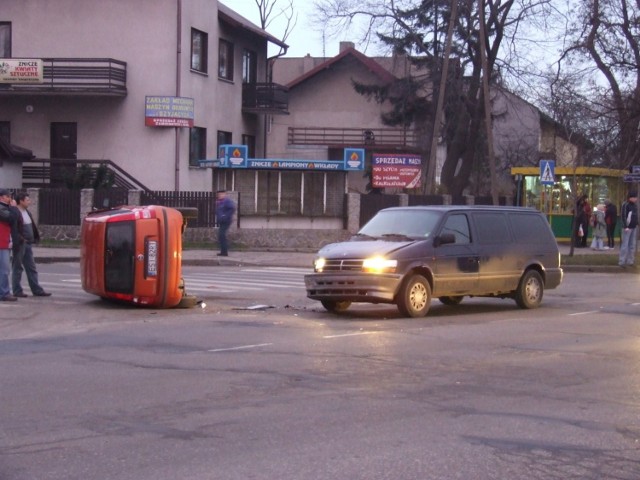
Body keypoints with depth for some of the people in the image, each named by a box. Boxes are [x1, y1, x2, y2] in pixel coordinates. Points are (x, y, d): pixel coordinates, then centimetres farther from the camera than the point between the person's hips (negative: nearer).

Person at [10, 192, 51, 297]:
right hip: (19, 245, -9)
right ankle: (17, 291, 7)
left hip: (27, 244, 9)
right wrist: (19, 240, -24)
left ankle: (37, 290, 13)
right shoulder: (14, 212, -14)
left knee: (31, 268, 10)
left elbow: (32, 227, 17)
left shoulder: (27, 212, 15)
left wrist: (35, 238, 9)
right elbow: (14, 229, -20)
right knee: (17, 268, 1)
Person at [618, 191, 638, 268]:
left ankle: (630, 261, 16)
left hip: (633, 227, 8)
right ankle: (622, 262, -3)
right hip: (627, 227, -8)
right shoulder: (625, 205, -11)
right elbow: (623, 216, -15)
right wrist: (625, 227, -20)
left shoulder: (635, 205, 12)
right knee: (625, 245, -7)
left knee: (632, 245, 9)